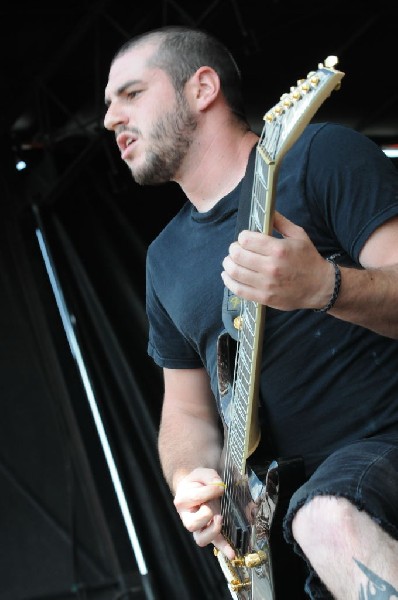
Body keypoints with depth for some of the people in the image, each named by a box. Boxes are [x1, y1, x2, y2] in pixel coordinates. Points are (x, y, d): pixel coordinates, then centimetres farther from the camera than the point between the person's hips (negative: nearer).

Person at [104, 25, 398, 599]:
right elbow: (187, 409, 18)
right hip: (313, 484, 6)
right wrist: (191, 478, -2)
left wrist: (324, 287, -31)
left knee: (330, 520, -34)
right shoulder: (165, 257, 15)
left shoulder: (319, 155, -5)